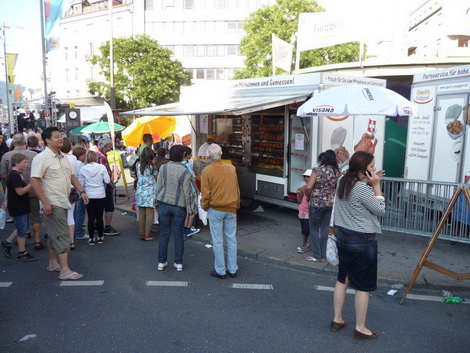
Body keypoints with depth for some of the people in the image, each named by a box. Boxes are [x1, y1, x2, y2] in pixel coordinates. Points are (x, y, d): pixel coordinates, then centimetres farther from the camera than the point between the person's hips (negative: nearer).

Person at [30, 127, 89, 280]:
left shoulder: (63, 158, 12)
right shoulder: (42, 158, -14)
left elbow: (71, 176, 21)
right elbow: (34, 181, -19)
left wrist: (81, 191, 10)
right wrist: (45, 202, -23)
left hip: (63, 203, 8)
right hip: (52, 204, -8)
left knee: (55, 234, 18)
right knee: (62, 236, -9)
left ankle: (53, 263, 30)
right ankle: (65, 271, -4)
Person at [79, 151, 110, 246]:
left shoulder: (83, 169, -5)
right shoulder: (102, 167, -8)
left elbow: (81, 184, 0)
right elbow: (107, 181, -7)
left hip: (89, 195, 1)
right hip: (100, 195, 0)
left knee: (91, 217, 6)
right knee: (99, 217, 8)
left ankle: (91, 238, 10)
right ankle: (100, 237, 17)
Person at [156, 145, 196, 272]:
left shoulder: (163, 168, -3)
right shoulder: (185, 172, -11)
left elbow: (158, 187, 1)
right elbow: (187, 193, -9)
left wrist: (158, 201, 14)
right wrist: (191, 208, 0)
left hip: (164, 204, 2)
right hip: (179, 206, -2)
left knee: (164, 234, 11)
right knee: (178, 235, 10)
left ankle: (161, 262, 18)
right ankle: (178, 262, 17)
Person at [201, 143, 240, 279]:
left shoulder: (207, 171, -10)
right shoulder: (231, 168, 1)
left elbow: (205, 193, -9)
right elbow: (237, 189, 8)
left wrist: (204, 207, 8)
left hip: (215, 209, -3)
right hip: (231, 209, 3)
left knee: (218, 241, 6)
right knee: (231, 239, 12)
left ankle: (220, 271, 14)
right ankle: (232, 269, 20)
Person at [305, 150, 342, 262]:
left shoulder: (317, 170, -12)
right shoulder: (338, 172, -1)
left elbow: (308, 188, -16)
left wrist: (308, 197, 3)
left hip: (316, 204, -4)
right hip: (331, 204, 4)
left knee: (314, 229, 9)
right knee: (325, 229, 14)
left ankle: (317, 256, 13)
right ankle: (323, 255, 21)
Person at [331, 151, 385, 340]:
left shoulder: (342, 181, 3)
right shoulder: (362, 188, -22)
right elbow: (380, 211, -11)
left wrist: (370, 184, 4)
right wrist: (376, 185, -12)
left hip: (342, 236, 8)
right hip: (362, 241, -8)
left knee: (342, 279, 17)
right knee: (363, 286, 6)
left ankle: (337, 319, 28)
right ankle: (360, 328, 18)